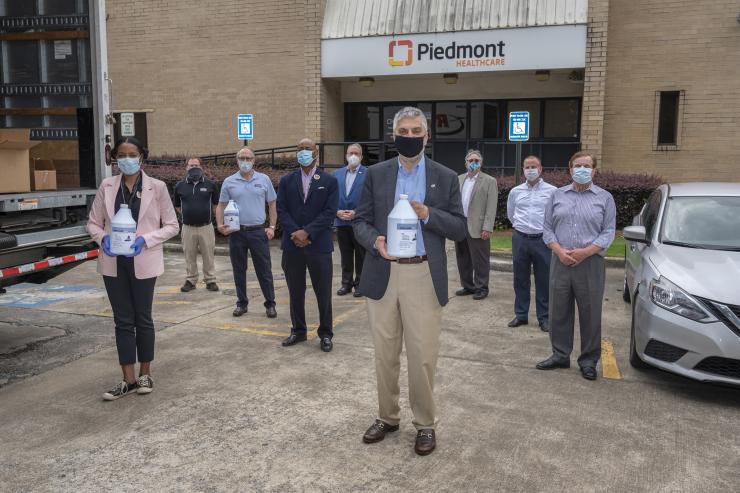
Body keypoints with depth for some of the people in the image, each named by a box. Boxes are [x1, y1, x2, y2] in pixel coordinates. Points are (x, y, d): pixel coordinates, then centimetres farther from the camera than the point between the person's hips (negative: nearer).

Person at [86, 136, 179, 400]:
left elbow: (172, 225, -2)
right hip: (113, 262, 2)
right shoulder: (106, 186, 3)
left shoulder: (157, 187, -4)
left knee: (143, 318, 9)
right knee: (122, 320, 8)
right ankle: (129, 380, 17)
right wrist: (103, 238, -13)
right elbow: (93, 222, 8)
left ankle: (145, 374, 25)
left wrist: (145, 240, -17)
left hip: (143, 261, -2)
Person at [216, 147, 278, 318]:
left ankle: (270, 304, 12)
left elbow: (272, 204, 7)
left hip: (258, 232, -1)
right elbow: (221, 206, 7)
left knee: (264, 270, 2)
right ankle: (242, 303, 22)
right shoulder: (229, 182, 3)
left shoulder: (264, 179, 3)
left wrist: (272, 227, -2)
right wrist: (220, 225, -8)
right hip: (236, 232, 1)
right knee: (239, 270, 9)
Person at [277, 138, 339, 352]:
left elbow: (330, 212, -6)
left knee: (323, 293, 4)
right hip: (292, 246, 3)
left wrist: (307, 232, -15)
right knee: (295, 292, 11)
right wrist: (296, 233, -11)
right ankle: (298, 330, 25)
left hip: (319, 246, -2)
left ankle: (325, 334, 16)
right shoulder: (287, 181, 9)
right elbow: (281, 210, 3)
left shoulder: (329, 181, 1)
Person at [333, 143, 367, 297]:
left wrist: (356, 213, -15)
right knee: (345, 256, 12)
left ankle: (360, 283, 15)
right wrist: (337, 211, -7)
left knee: (361, 256, 5)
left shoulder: (368, 174, -3)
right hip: (341, 222, 4)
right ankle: (347, 283, 22)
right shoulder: (337, 174, 10)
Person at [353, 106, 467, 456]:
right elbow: (360, 221, 7)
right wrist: (374, 241, -15)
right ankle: (387, 417, 30)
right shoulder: (376, 174, 7)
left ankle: (425, 423, 21)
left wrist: (428, 214, -14)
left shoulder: (446, 177, 4)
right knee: (384, 354, 12)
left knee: (423, 355, 2)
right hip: (383, 275, 2)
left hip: (424, 277, -1)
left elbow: (460, 230, 3)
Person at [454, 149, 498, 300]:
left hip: (477, 228, -5)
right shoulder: (459, 179, 13)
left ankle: (481, 288, 12)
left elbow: (491, 207, -8)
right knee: (463, 259, 12)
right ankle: (467, 286, 24)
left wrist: (487, 228, -15)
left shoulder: (489, 181, -2)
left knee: (480, 261, 0)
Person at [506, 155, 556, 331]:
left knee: (543, 280, 2)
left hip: (543, 240, -3)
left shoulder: (552, 191, -1)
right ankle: (521, 315, 20)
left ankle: (544, 317, 13)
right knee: (520, 279, 9)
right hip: (520, 239, 3)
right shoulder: (515, 192, 9)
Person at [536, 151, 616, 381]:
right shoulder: (557, 195, 11)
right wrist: (559, 250, -9)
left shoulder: (605, 198, 6)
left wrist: (586, 252, -14)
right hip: (560, 262, 2)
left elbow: (608, 232, 0)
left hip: (590, 263, -2)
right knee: (559, 312, 8)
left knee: (590, 314, 3)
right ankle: (560, 355, 21)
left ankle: (589, 360, 16)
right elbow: (547, 228, 8)